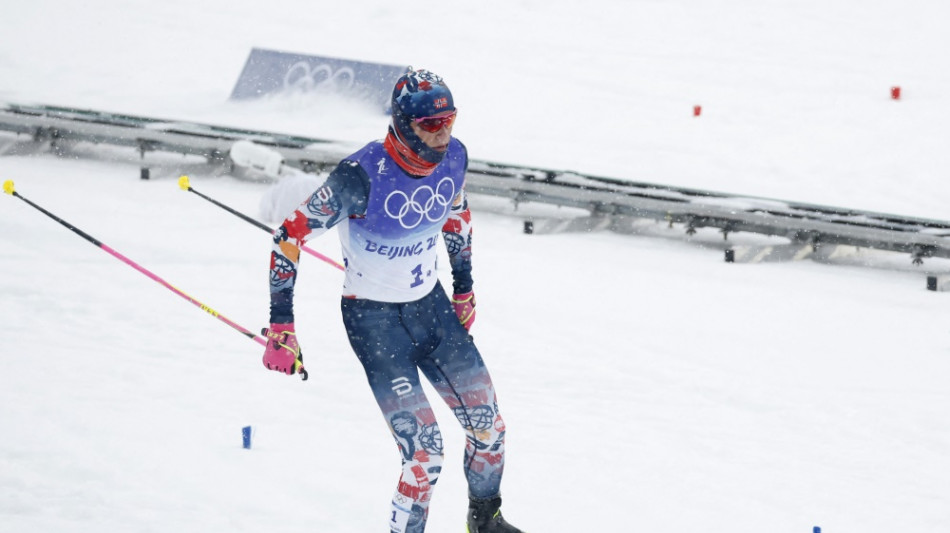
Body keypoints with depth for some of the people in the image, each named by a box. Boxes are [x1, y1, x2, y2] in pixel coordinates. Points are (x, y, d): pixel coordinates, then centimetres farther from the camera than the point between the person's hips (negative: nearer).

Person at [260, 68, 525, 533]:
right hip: (373, 319, -6)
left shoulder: (454, 158, -9)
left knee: (488, 426, 10)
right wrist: (281, 326, -21)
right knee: (424, 450, -16)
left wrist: (464, 287, 21)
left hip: (431, 305, 6)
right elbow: (289, 237, -21)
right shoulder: (363, 176, -28)